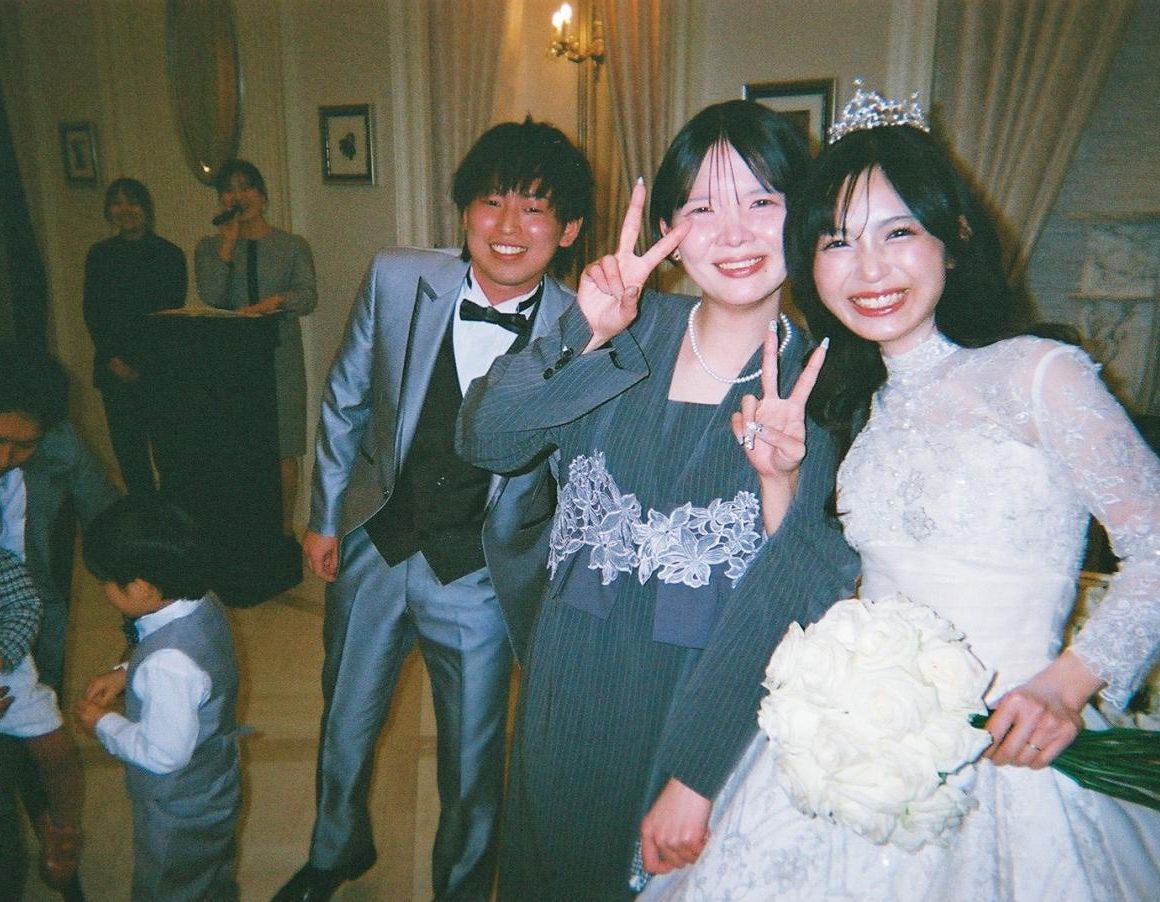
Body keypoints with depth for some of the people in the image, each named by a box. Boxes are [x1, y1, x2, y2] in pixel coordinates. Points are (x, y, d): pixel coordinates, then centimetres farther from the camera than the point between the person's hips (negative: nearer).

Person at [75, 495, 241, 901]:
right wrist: (125, 673, -3)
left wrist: (103, 724, -15)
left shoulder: (168, 665, -39)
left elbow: (164, 753, -29)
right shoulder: (203, 604, -13)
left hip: (179, 816, -8)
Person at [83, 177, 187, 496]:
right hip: (115, 371, 3)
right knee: (127, 446, 4)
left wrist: (140, 365, -8)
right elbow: (92, 311, 9)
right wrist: (113, 359, -3)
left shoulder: (169, 254, 1)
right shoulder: (99, 254, 12)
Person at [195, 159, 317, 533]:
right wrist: (228, 242, -9)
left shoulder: (292, 246, 5)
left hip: (281, 358, -1)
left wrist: (275, 301, -29)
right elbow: (211, 298, -8)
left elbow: (308, 296, -9)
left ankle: (285, 530, 17)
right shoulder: (210, 247, 8)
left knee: (283, 449, 4)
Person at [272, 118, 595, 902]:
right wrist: (326, 515, 6)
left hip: (483, 579, -2)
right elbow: (347, 400, 1)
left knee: (473, 761, 18)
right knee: (345, 729, 25)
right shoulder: (396, 280, -12)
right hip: (375, 547, 3)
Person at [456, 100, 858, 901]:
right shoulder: (636, 332, -4)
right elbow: (486, 440, -12)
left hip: (710, 707, -2)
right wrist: (586, 334, -22)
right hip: (572, 690, 3)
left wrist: (781, 484, -28)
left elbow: (808, 598, -11)